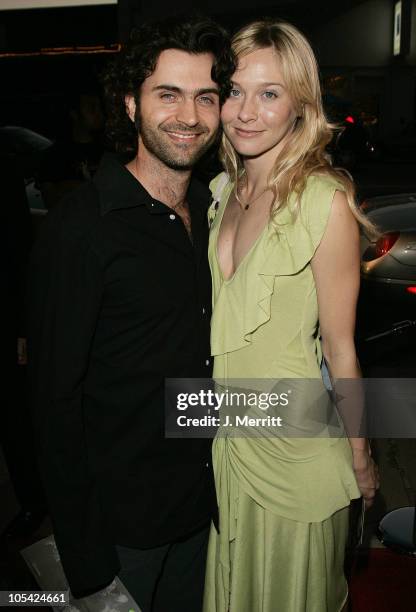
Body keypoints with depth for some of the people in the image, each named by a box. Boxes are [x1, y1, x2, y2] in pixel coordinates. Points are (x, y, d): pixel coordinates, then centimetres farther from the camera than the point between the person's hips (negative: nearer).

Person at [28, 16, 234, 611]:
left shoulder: (211, 210, 1)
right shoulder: (79, 227, -20)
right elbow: (57, 398, -18)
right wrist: (84, 554, -14)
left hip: (202, 496, 6)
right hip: (123, 519, -6)